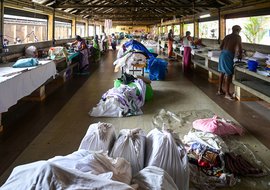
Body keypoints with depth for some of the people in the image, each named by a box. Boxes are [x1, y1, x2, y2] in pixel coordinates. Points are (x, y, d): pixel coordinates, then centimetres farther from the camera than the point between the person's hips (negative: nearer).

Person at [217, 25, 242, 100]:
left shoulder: (227, 36, 19)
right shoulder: (238, 37, -1)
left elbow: (221, 47, 21)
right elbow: (239, 48, -8)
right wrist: (240, 56, 9)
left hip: (222, 54, 8)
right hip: (228, 55, -8)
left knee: (222, 72, 17)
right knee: (228, 74, -5)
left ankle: (220, 90, 26)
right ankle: (227, 93, -4)